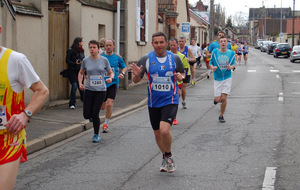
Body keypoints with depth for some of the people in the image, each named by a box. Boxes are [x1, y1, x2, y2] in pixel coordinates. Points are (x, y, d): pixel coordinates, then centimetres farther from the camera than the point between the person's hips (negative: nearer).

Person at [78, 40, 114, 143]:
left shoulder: (104, 60, -2)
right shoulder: (86, 60, 0)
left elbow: (111, 73, 8)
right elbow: (81, 73, 16)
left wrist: (110, 78, -14)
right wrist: (80, 83, -1)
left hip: (101, 90, -2)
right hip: (89, 90, 2)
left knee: (95, 114, -7)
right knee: (87, 115, -4)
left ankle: (96, 135, 15)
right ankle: (93, 116, 35)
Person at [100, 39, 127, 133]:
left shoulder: (117, 57, 1)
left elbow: (124, 67, 14)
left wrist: (122, 73, -6)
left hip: (113, 83, -1)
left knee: (109, 104, -15)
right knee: (102, 107, 4)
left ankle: (106, 124, 2)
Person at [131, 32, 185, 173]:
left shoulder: (174, 58, -1)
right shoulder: (146, 59, -3)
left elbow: (182, 73, 15)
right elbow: (135, 81, 1)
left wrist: (180, 77, -8)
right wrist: (137, 75, -22)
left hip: (170, 101, -2)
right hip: (153, 102, 2)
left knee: (164, 130, -21)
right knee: (157, 134, 12)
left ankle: (168, 156, 5)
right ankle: (165, 157, 37)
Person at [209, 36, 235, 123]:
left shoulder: (231, 53, -1)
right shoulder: (215, 52, -3)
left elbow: (233, 64, 11)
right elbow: (211, 63, 6)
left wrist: (231, 67, -13)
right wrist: (212, 67, -17)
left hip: (227, 78, 0)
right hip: (217, 78, 0)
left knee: (224, 98, -9)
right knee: (218, 99, -2)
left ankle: (221, 115, 11)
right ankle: (216, 98, 38)